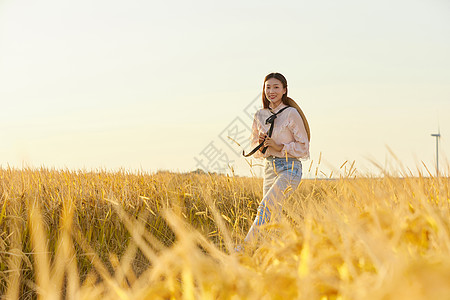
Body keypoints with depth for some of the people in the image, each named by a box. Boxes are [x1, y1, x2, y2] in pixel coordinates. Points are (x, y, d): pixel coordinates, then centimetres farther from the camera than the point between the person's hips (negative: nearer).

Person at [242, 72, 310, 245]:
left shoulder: (291, 114, -6)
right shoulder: (260, 116, 10)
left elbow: (303, 147, -5)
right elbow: (255, 150, 17)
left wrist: (278, 146, -14)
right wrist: (261, 145, -5)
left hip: (289, 168, -6)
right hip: (269, 168, 6)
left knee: (265, 207, -22)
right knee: (273, 218, 4)